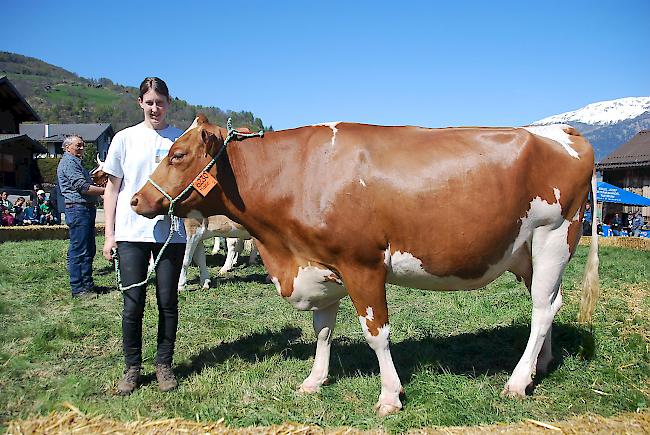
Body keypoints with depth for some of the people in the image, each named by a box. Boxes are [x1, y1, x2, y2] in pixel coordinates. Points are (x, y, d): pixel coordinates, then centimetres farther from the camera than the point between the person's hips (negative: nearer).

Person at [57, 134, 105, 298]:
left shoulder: (76, 162, 25)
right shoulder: (68, 162, -9)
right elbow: (83, 187, -18)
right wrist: (105, 190, -16)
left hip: (87, 208, 11)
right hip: (77, 208, -11)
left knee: (89, 249, 13)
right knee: (78, 250, -7)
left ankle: (87, 284, 21)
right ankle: (78, 289, -3)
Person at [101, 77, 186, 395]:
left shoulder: (181, 139, 7)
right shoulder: (125, 138, 7)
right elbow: (112, 189, 8)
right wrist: (109, 234, 2)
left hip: (171, 232, 0)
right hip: (131, 233, 0)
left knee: (168, 303, 6)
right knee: (133, 304, 2)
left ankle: (164, 365, 21)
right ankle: (132, 368, 19)